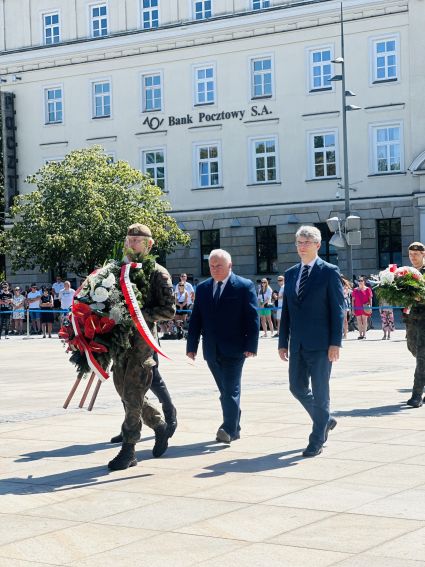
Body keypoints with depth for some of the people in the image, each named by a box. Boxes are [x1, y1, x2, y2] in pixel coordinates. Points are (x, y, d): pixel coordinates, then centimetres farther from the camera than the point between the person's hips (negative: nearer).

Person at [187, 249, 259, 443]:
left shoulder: (245, 286, -2)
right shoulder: (202, 288, 11)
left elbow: (252, 318, -6)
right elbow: (195, 319, 11)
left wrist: (251, 345, -14)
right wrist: (192, 346, 4)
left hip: (233, 349, -5)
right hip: (212, 350, 5)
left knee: (231, 390, -8)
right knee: (225, 391, 11)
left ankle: (229, 429, -8)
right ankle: (233, 429, 19)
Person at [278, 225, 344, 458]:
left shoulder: (329, 272, -4)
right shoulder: (290, 273, 12)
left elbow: (338, 309, -7)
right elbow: (286, 310, 14)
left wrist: (335, 343, -13)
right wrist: (283, 342, 10)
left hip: (320, 344, -6)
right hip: (297, 344, 6)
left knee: (319, 392, 0)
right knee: (297, 387, 9)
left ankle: (317, 440, 9)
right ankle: (325, 420, 32)